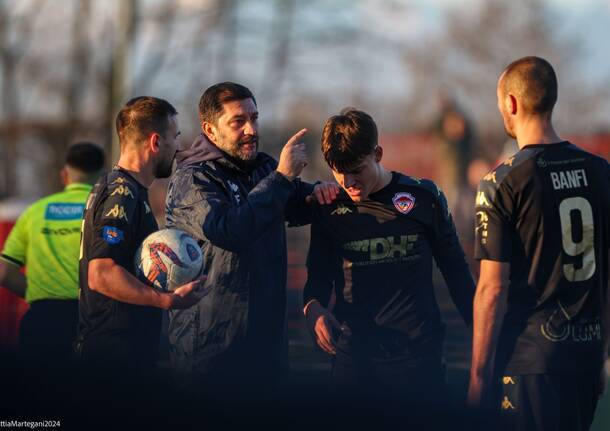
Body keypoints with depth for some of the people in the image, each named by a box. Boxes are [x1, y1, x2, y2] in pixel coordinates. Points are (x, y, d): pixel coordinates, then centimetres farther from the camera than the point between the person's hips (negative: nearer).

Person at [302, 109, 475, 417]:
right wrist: (313, 308, -12)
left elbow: (454, 268, 7)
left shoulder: (423, 198, -1)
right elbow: (319, 275, 10)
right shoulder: (330, 211, 3)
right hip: (353, 355, 1)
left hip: (418, 355, -1)